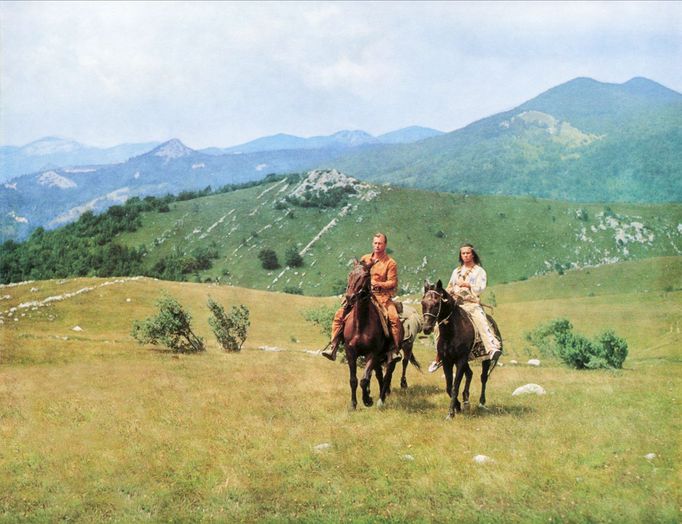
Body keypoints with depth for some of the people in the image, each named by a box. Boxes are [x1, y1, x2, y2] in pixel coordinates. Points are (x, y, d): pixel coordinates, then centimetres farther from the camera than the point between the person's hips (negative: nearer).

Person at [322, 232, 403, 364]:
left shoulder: (390, 263, 1)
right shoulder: (365, 259, 13)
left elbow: (392, 283, -5)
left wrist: (377, 284, -21)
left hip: (382, 295, -3)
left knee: (394, 318, -29)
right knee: (340, 313, -12)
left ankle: (394, 350, -19)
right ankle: (333, 346, -10)